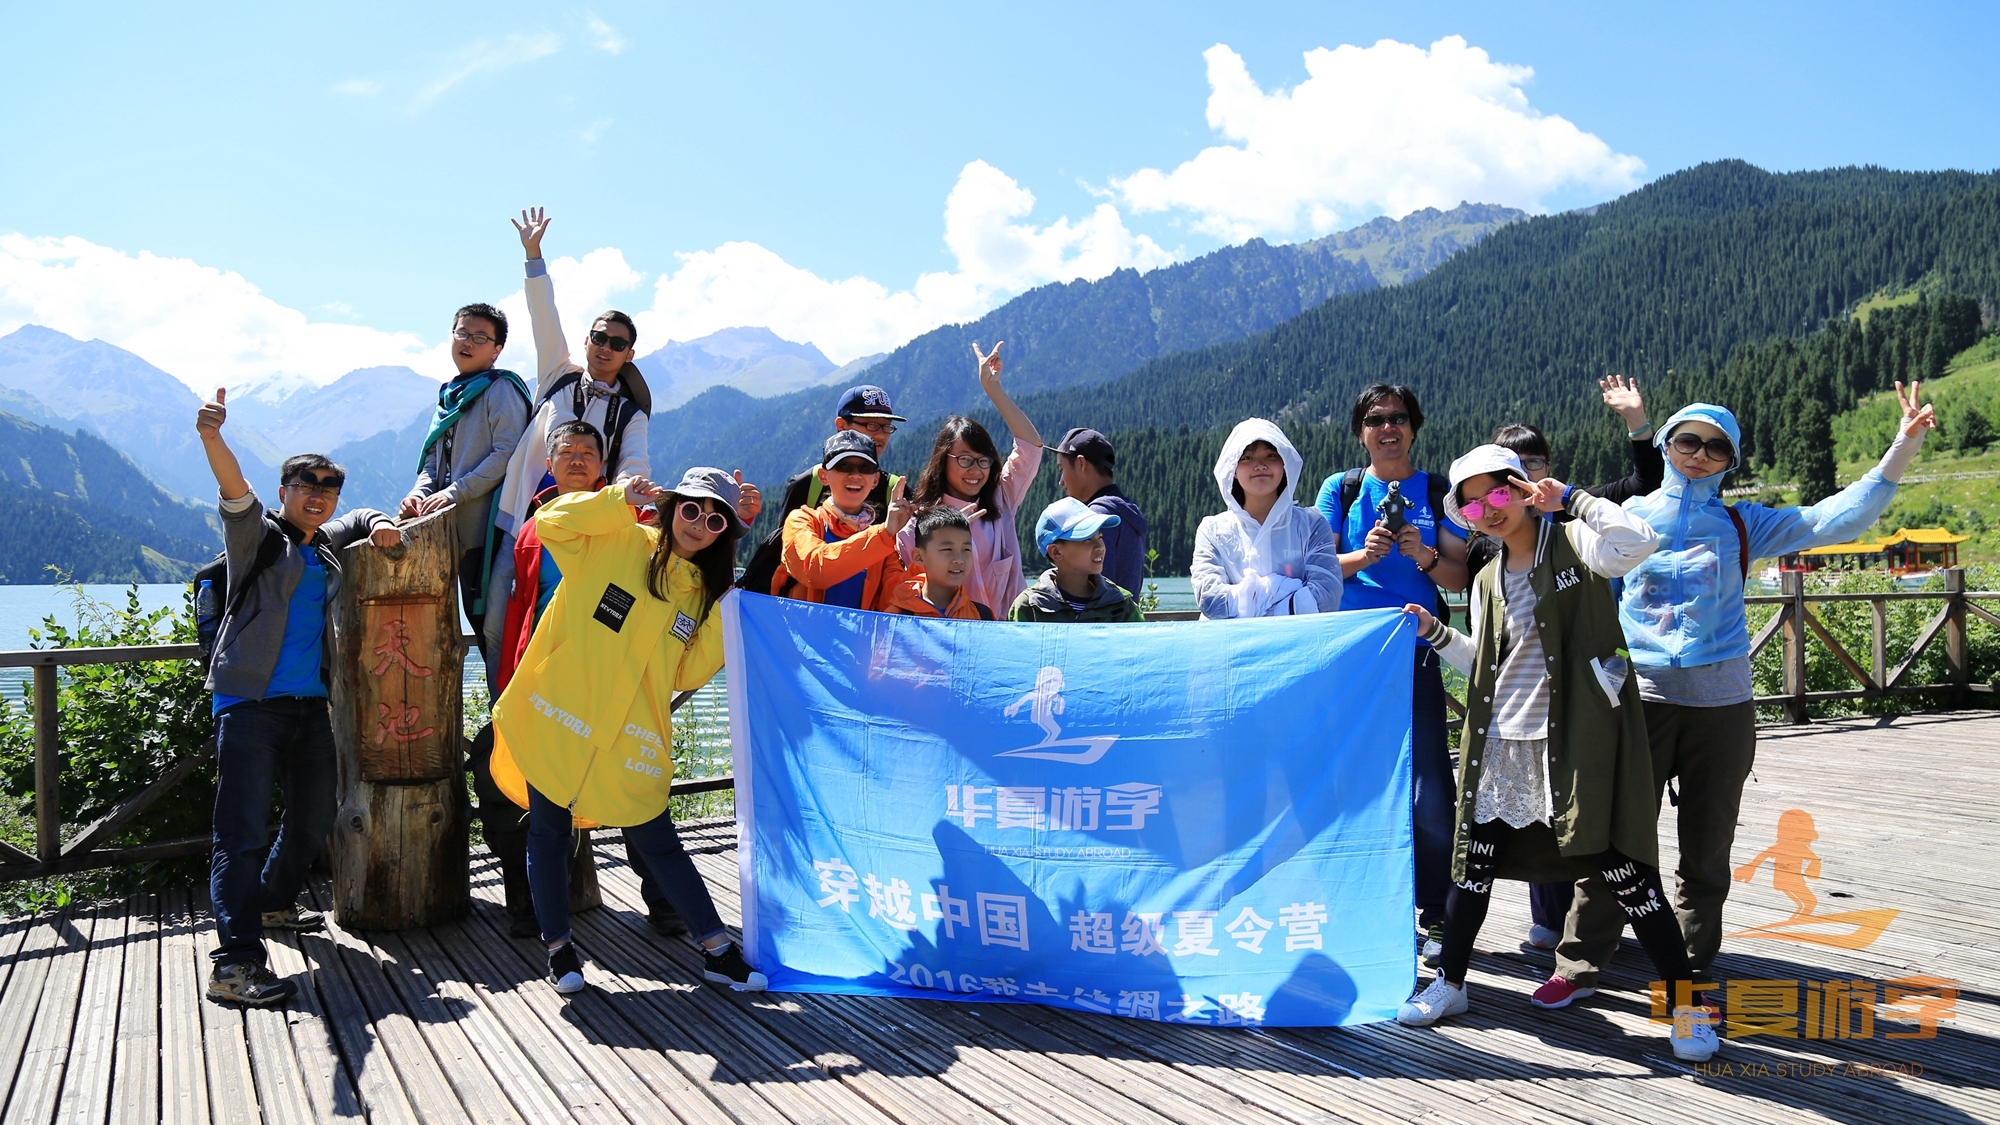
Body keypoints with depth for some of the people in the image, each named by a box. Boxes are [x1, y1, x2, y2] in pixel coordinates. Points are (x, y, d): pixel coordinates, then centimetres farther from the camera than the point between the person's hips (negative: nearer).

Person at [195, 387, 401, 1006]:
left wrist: (380, 524, 11)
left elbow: (361, 518, 36)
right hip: (250, 702, -7)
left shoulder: (328, 544, 19)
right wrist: (212, 436, -36)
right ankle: (235, 964, -18)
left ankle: (272, 903, 40)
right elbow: (234, 490, -17)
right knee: (243, 830, -13)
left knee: (314, 818, 16)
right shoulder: (258, 535, 2)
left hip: (311, 704, 7)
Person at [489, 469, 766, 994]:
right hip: (557, 721, -2)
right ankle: (559, 949, 25)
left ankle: (717, 950, 12)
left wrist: (722, 626, -8)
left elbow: (685, 674, 4)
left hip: (629, 742, 2)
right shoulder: (618, 544, -3)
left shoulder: (704, 593, 7)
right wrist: (620, 499, -18)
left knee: (658, 842, 4)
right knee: (549, 832, 8)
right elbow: (551, 523, -13)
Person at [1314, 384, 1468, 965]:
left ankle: (1436, 917, 7)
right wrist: (1365, 555, -14)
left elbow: (1461, 579, 6)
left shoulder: (1437, 492, 10)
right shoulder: (1341, 489, 10)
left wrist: (1426, 556, -13)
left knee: (1429, 795, -5)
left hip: (1415, 655, 0)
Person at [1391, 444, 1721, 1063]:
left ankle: (1687, 1003, 8)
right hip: (1502, 745, 6)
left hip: (1576, 740, -6)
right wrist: (1437, 634, 10)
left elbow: (1637, 542, -25)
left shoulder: (1572, 544, -3)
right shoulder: (1487, 581, 14)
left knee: (1622, 868, -5)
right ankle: (1450, 983, 27)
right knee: (1473, 864, 10)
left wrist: (1571, 496, -16)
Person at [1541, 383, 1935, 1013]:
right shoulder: (1632, 516, 8)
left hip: (1721, 704, 2)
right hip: (1640, 696, -2)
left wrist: (1903, 447, -6)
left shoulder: (1742, 526, 10)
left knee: (1707, 849, 8)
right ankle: (1581, 964, 11)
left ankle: (1692, 976, 21)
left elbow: (1838, 519, 1)